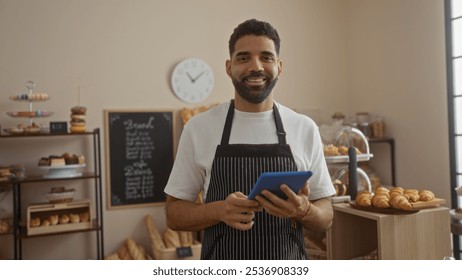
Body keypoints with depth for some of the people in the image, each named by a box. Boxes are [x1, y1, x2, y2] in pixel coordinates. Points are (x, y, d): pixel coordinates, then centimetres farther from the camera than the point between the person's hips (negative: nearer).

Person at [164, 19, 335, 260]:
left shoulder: (305, 129, -4)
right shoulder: (198, 128, -8)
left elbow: (325, 218, 1)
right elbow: (174, 214, -3)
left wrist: (303, 210, -20)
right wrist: (219, 210, -22)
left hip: (289, 269, 2)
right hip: (221, 269, -1)